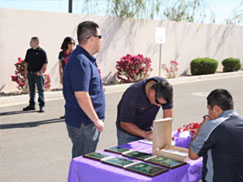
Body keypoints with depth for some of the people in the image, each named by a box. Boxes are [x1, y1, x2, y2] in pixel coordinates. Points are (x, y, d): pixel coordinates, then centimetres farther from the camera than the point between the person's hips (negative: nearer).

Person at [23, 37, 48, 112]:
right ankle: (31, 105, 21)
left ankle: (42, 106, 5)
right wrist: (25, 71, 8)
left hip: (38, 74, -6)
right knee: (31, 90, 12)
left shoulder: (41, 51, -6)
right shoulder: (29, 51, 11)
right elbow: (26, 62, 17)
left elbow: (45, 63, -7)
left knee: (40, 90, 0)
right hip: (30, 73, 6)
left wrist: (40, 72, -13)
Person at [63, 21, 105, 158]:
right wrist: (96, 120, -18)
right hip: (83, 124, -10)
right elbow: (81, 96, -26)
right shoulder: (81, 62, -21)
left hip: (88, 121, 10)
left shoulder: (86, 59, 13)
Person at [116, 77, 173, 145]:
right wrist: (145, 134, -33)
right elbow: (125, 124, -25)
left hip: (147, 129, 4)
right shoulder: (133, 94, -30)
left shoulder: (164, 86, -17)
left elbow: (168, 113, -11)